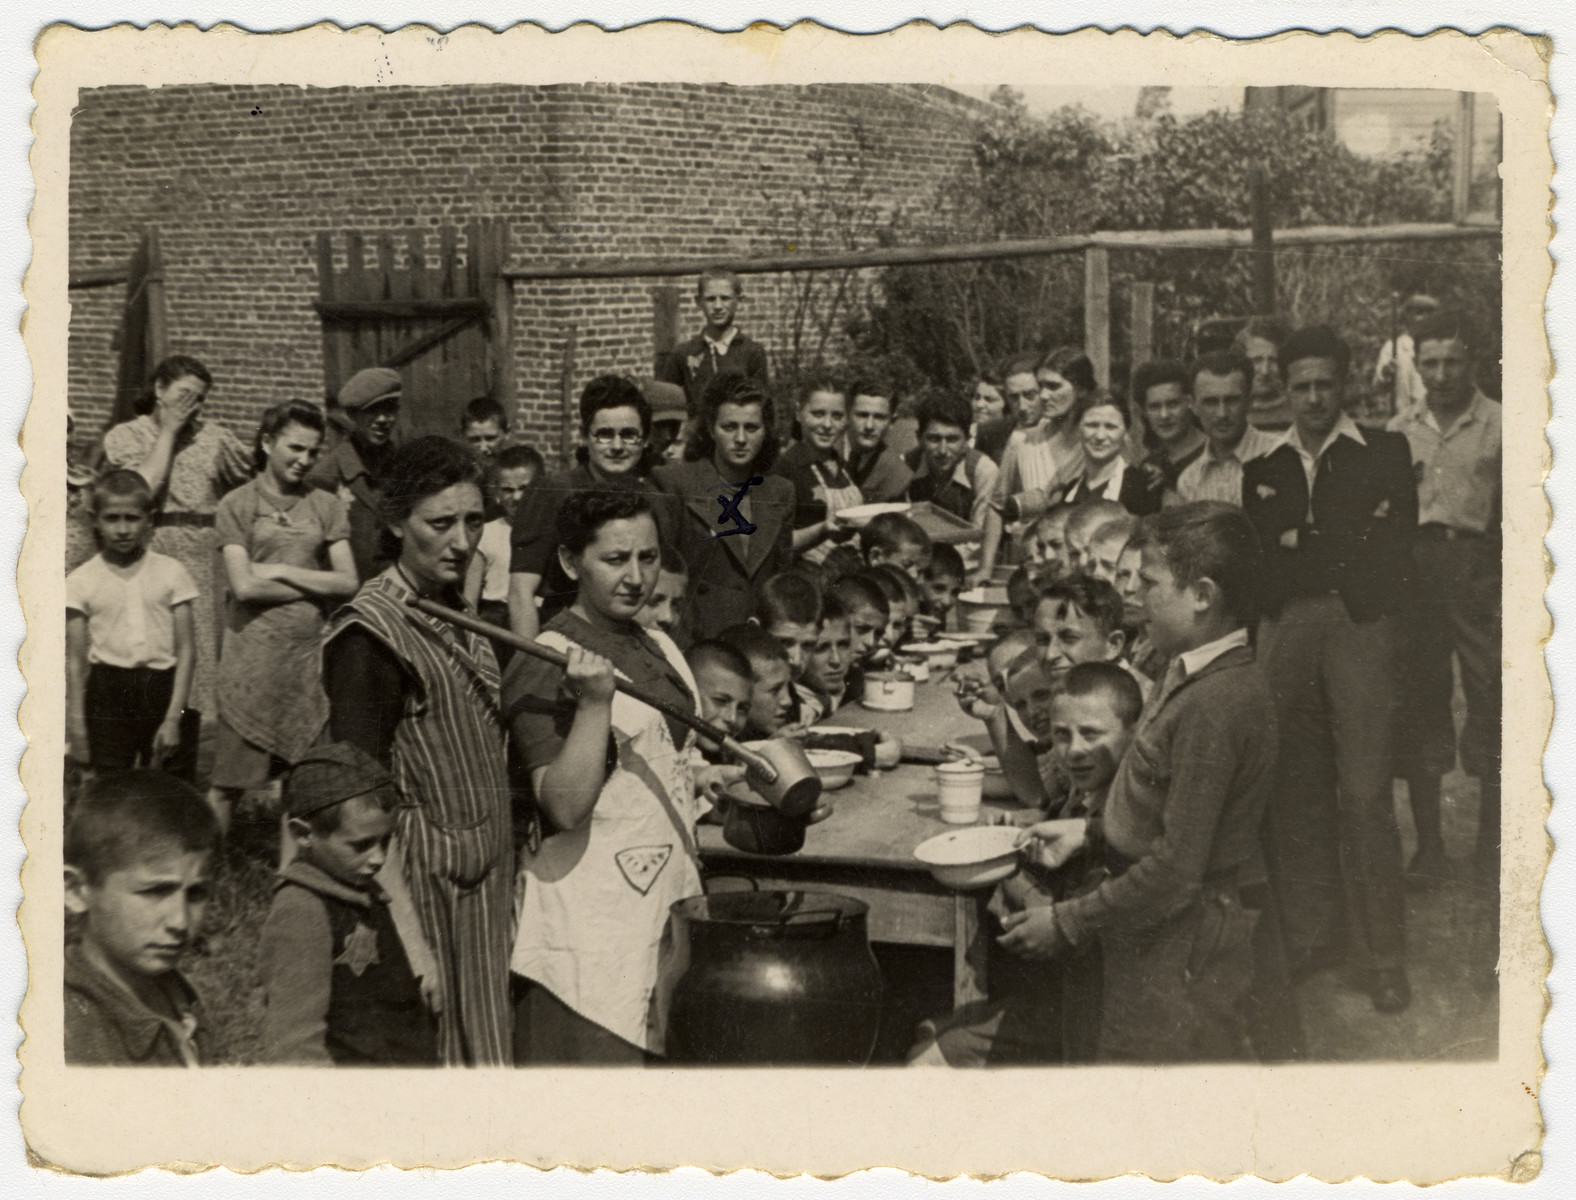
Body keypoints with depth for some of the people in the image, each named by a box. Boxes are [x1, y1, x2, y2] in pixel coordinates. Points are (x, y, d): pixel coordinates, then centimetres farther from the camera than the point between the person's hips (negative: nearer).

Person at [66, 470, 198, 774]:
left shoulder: (171, 573, 2)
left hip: (161, 690, 0)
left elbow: (186, 651, 0)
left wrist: (173, 718, -7)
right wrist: (77, 727, 1)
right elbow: (76, 660, 5)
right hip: (107, 695, 0)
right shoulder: (81, 581, 3)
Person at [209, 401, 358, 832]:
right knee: (229, 782, 0)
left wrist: (282, 571, -4)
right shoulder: (238, 504, 2)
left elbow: (349, 583, 2)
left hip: (310, 651, 3)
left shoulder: (325, 505, 10)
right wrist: (315, 584, -4)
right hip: (254, 651, -3)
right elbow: (244, 586, -8)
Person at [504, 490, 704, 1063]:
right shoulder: (543, 670, -13)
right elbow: (566, 808, -22)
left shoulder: (660, 648, 12)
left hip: (671, 907, 8)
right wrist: (595, 702, -29)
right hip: (589, 923, -8)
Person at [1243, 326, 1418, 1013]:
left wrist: (1302, 540, -1)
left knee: (1365, 794, -7)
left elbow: (1392, 545, 1)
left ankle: (1384, 956, 2)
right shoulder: (1263, 465, 17)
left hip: (1358, 622, -3)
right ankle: (1309, 935, 15)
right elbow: (1255, 552, 10)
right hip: (1285, 629, 3)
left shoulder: (1385, 454, 10)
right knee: (1294, 790, 4)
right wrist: (1344, 539, 1)